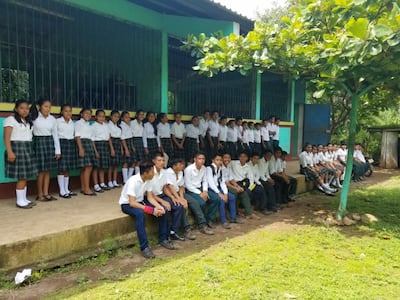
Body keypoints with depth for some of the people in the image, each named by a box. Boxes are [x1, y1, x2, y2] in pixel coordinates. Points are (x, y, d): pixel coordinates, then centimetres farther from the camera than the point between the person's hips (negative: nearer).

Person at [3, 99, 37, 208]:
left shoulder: (28, 121, 17)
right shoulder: (10, 119, -5)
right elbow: (6, 137, -12)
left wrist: (30, 150, 8)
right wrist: (9, 152, -21)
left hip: (28, 149, 7)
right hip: (17, 148, -7)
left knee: (25, 176, 8)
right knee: (21, 176, -9)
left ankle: (24, 199, 14)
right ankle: (20, 201, -1)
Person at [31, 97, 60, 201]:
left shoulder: (52, 119, 6)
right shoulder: (33, 117, -5)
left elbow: (55, 135, 8)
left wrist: (58, 150, 6)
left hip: (50, 142, 4)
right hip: (38, 142, -4)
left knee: (48, 170, 6)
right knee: (41, 170, -2)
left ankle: (46, 193, 15)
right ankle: (40, 194, 10)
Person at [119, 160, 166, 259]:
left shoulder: (148, 180, -8)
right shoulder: (133, 181, -30)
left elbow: (150, 197, -3)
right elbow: (132, 203, -33)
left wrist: (159, 207, -21)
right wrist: (152, 210, -36)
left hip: (140, 201, 7)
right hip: (127, 204, -7)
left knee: (162, 210, -11)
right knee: (140, 213, -39)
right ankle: (144, 247, -32)